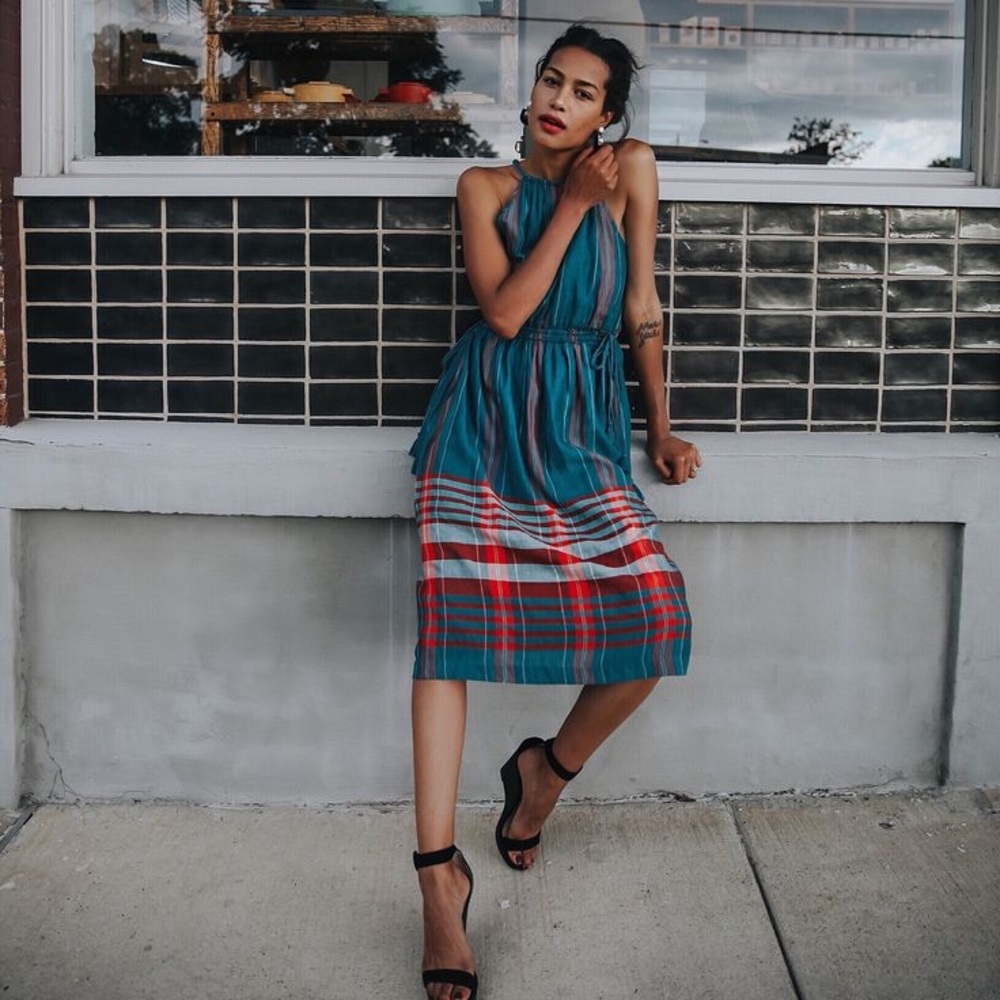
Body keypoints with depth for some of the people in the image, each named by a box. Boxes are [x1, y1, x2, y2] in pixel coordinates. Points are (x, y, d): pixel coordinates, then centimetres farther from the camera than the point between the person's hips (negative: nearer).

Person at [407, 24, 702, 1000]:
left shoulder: (632, 168, 9)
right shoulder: (486, 186, 7)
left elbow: (642, 306, 10)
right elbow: (504, 310, -6)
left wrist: (662, 428, 10)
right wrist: (573, 205, -6)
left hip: (580, 428, 1)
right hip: (483, 422, -1)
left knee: (654, 618, -15)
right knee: (453, 618, -16)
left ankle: (546, 770, 13)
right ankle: (439, 872, -13)